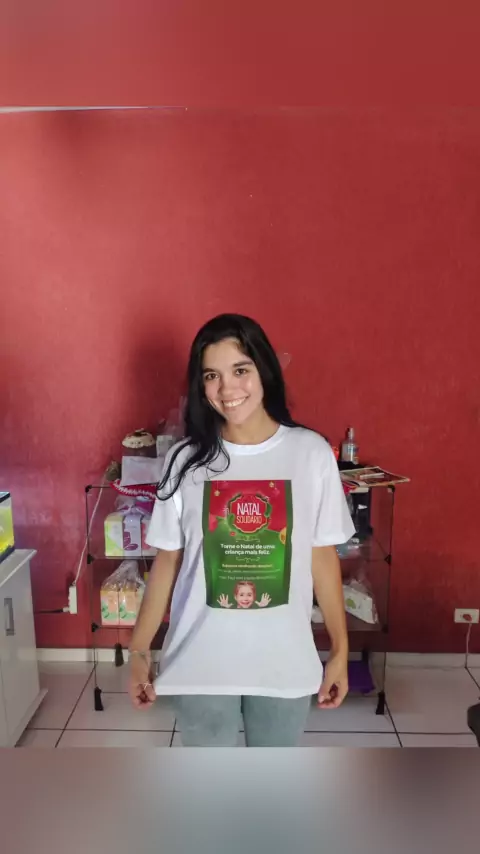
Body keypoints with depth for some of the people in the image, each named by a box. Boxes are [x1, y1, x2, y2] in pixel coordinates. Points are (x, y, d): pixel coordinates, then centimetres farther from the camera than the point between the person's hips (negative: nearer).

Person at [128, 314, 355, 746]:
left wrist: (340, 649, 2)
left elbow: (323, 556, -2)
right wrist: (140, 649, 2)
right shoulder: (187, 458, -7)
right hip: (200, 659, 0)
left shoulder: (312, 453, -9)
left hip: (284, 658, 0)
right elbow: (168, 559, 0)